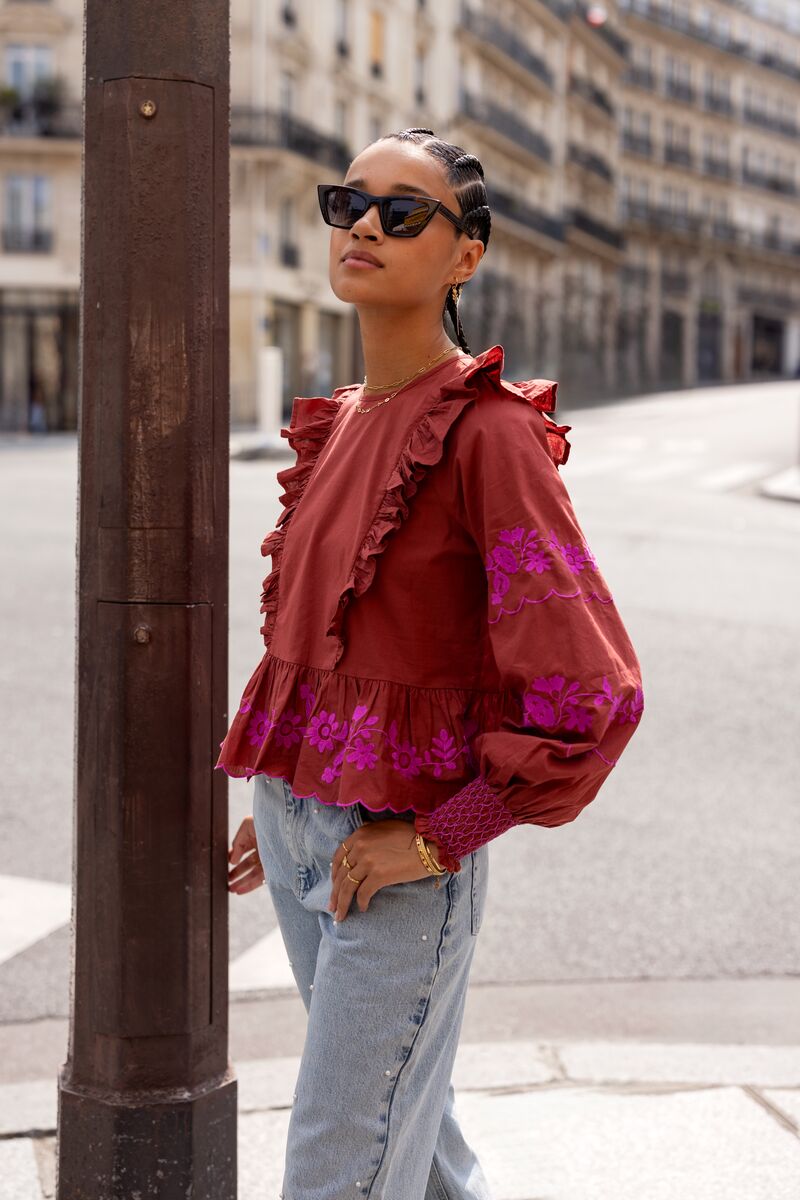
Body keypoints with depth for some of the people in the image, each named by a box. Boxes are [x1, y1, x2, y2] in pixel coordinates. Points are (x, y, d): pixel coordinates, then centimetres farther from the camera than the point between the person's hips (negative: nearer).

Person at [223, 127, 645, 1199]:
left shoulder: (488, 430, -17)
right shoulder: (341, 425, 7)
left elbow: (592, 693, -21)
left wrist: (437, 835, -17)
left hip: (404, 860, -8)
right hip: (301, 826, 8)